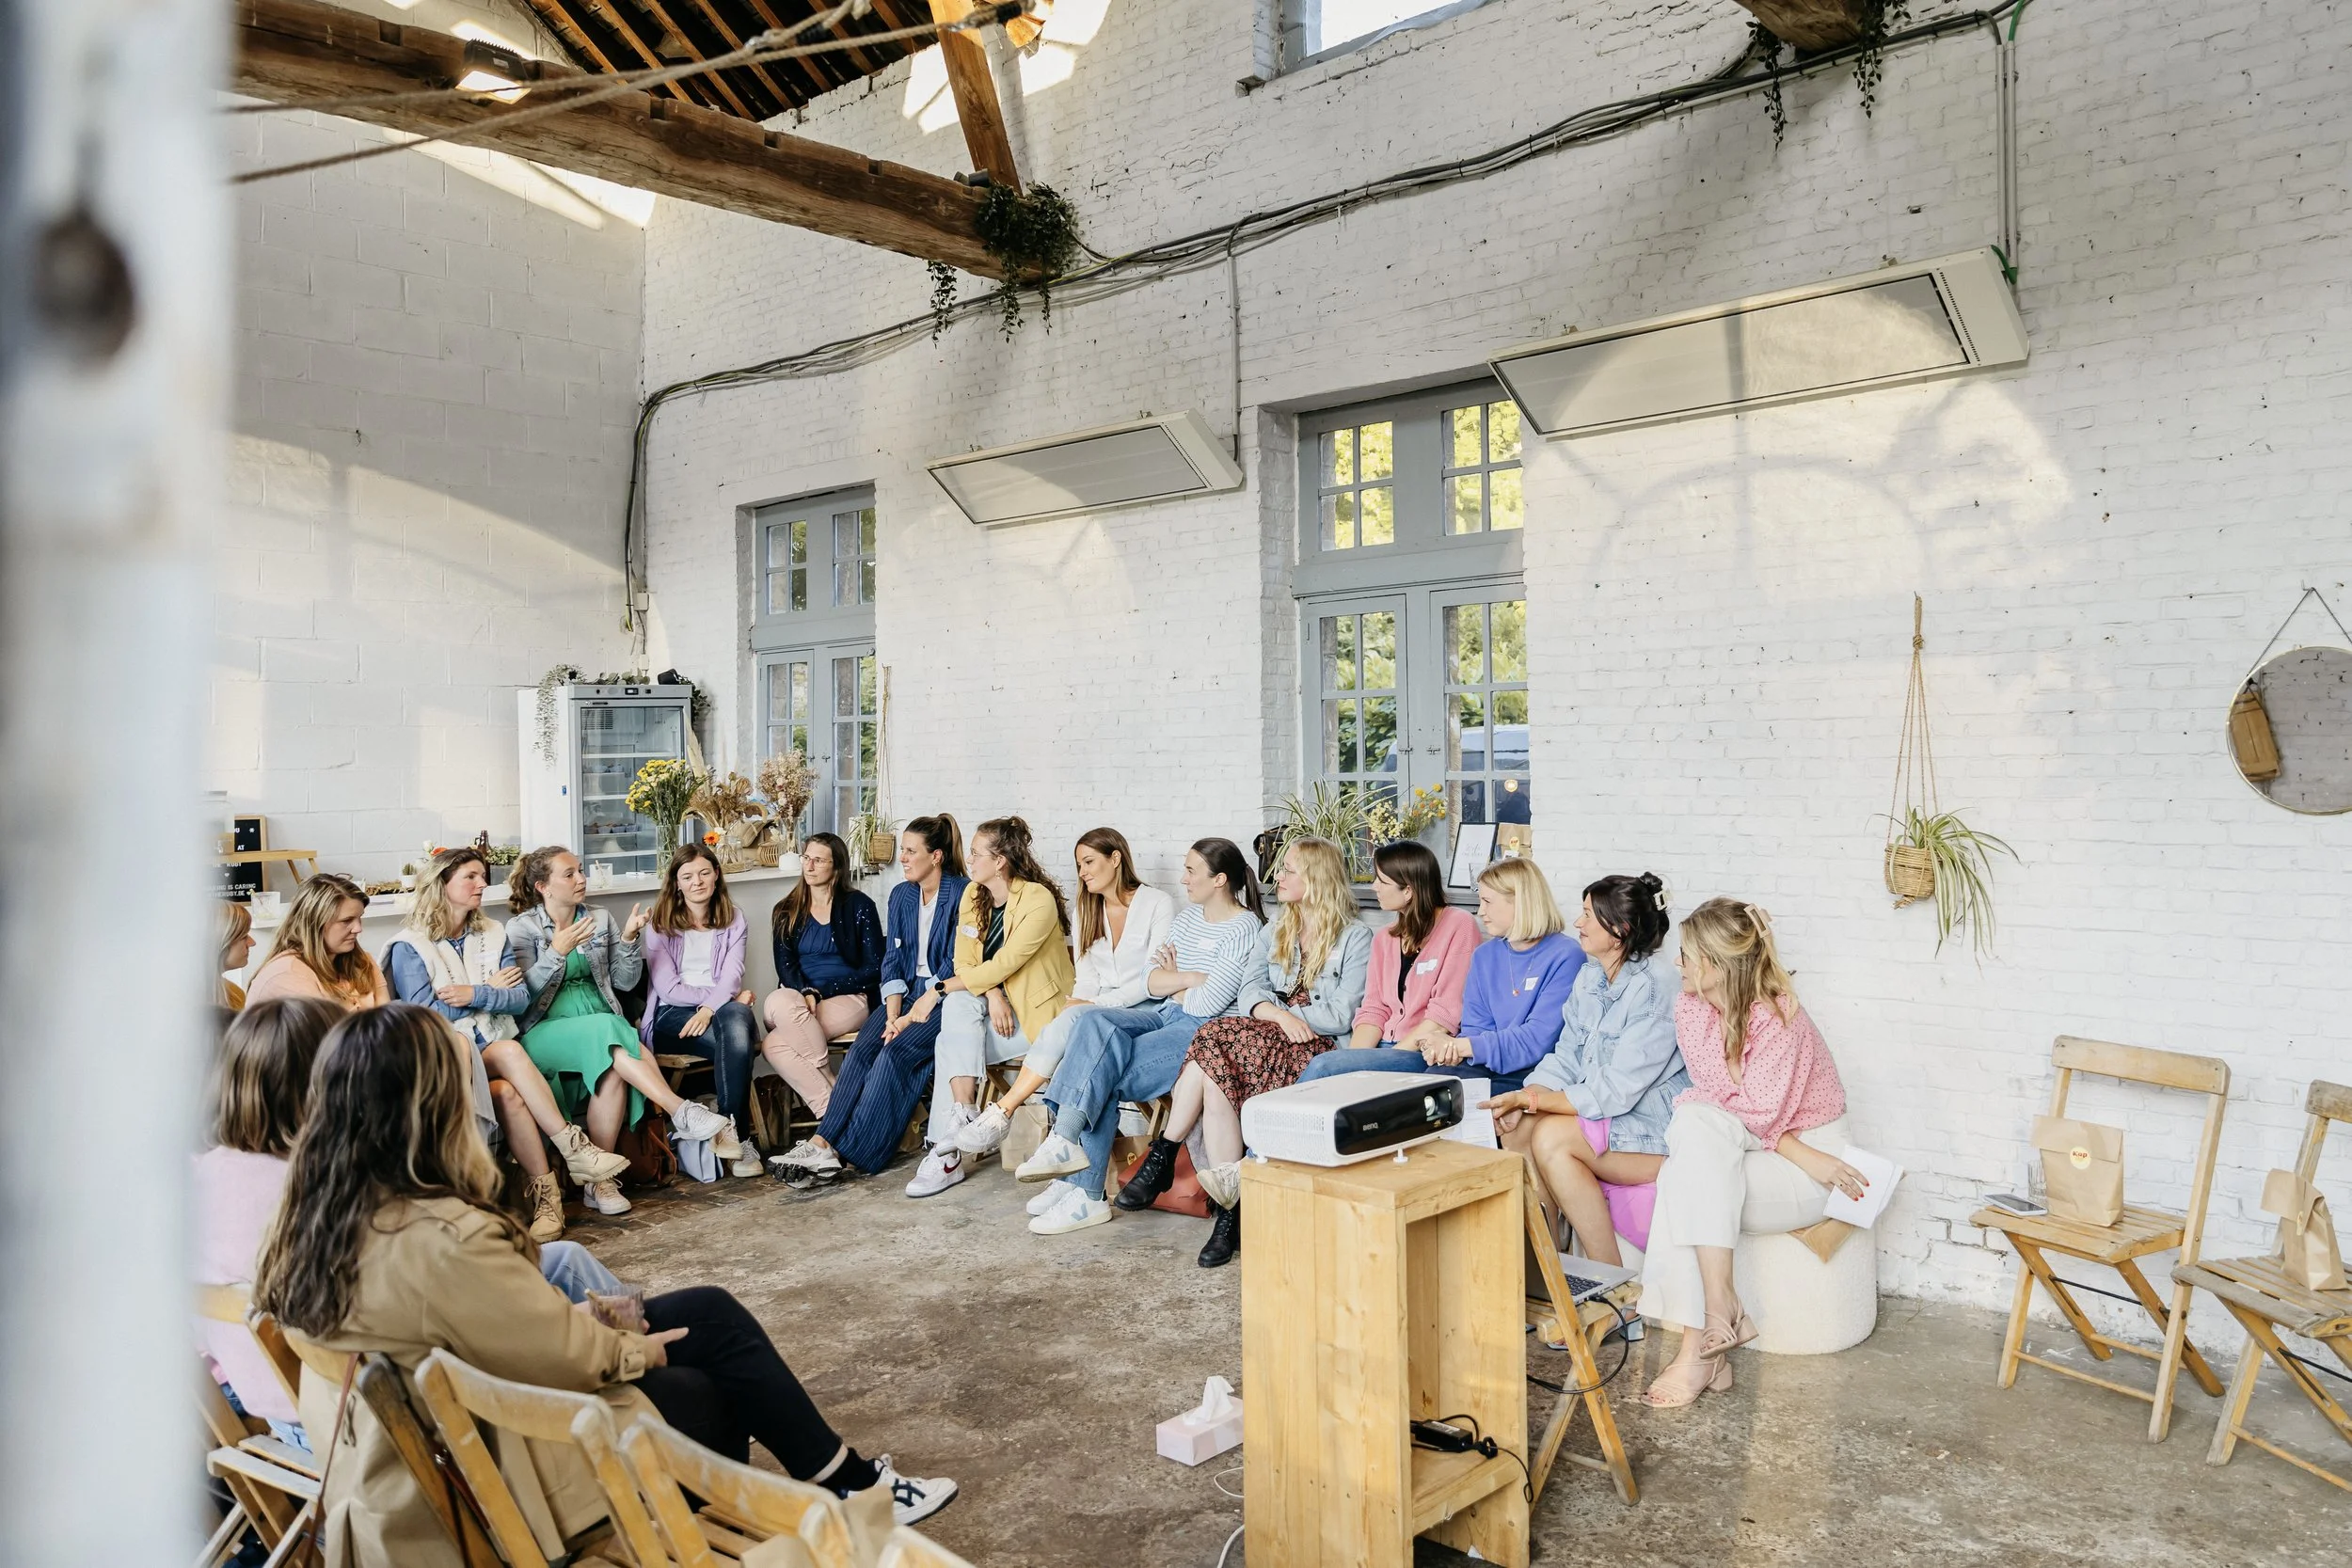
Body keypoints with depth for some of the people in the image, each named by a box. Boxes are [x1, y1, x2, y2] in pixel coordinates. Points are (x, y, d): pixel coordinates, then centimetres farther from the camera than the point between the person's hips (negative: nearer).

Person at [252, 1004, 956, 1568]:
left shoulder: (317, 1220, -6)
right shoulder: (443, 1241, -34)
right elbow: (567, 1354, -20)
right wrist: (638, 1348, -1)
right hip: (497, 1462, -8)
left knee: (712, 1314, 11)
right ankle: (848, 1484, 33)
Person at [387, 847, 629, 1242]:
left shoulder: (492, 937, 16)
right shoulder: (409, 946, 2)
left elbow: (521, 998, 5)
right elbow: (422, 1012, -9)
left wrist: (475, 994, -13)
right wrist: (491, 990, -3)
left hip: (497, 1051, 4)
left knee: (510, 1095, -32)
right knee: (509, 1051, -35)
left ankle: (546, 1193, -32)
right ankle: (572, 1147, -33)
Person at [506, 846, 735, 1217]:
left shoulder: (600, 919, 15)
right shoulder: (522, 928, 3)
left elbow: (624, 982, 14)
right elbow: (524, 992, -9)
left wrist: (628, 939, -3)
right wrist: (557, 952, -23)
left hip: (602, 1031, 4)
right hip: (545, 1033, -4)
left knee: (614, 1070, -33)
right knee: (606, 1029, -36)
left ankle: (599, 1179, -32)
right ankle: (682, 1112, -41)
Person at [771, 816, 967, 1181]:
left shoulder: (962, 895, -9)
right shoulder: (901, 894, 11)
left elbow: (955, 965, -13)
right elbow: (893, 960, 7)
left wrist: (915, 1016, -17)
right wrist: (892, 1016, -8)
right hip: (909, 993, 6)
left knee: (894, 1054, -26)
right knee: (862, 1050, -19)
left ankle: (851, 1154, -25)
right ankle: (823, 1141, -27)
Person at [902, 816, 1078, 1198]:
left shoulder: (1039, 901, -19)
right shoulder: (973, 895, 4)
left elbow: (1002, 966, -23)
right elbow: (965, 962, 1)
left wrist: (937, 990, -18)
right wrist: (991, 994, -19)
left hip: (1041, 1012, -5)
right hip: (997, 1007, 5)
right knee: (959, 1003, -25)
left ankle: (948, 1149, -14)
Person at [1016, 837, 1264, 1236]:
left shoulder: (1245, 930, -9)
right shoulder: (1187, 915, 17)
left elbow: (1207, 1003, -16)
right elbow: (1151, 983, 11)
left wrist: (1172, 982, 1)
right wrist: (1191, 978, -5)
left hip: (1204, 1030, -7)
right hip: (1165, 1016, 7)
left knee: (1101, 1073, -24)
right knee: (1095, 1020, -23)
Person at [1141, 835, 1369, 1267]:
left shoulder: (1356, 937, 4)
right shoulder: (1276, 931, 24)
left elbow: (1339, 1016, -6)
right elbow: (1250, 991, 9)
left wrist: (1281, 1012, -7)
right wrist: (1275, 1013, -12)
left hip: (1312, 1046, -5)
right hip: (1262, 1034, 5)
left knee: (1213, 1042, -31)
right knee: (1214, 1085, -30)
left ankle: (1161, 1161, -23)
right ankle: (1229, 1210, -29)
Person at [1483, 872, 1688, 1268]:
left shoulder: (1654, 988, -20)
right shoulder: (1589, 977, 8)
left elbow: (1616, 1092, -23)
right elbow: (1566, 1058, 7)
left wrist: (1531, 1100, -22)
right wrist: (1525, 1100, -13)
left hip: (1654, 1130, -8)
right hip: (1602, 1116, 8)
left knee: (1551, 1137, -28)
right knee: (1516, 1129, -15)